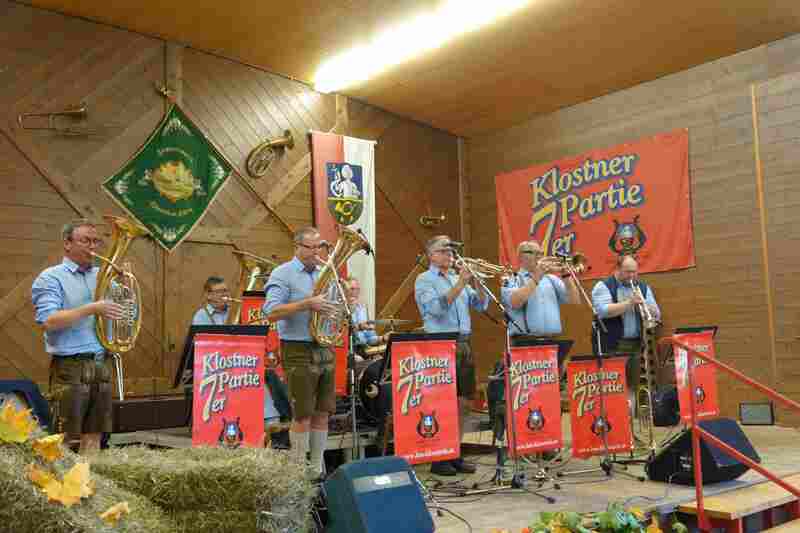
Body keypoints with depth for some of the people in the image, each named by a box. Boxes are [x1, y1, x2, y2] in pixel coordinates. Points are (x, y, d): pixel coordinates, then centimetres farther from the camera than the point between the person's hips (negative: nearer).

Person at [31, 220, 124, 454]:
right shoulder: (51, 277, -3)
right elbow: (48, 320, -16)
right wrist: (91, 309, -20)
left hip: (102, 365, 5)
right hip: (71, 367, -5)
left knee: (94, 436, 10)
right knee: (67, 439, 0)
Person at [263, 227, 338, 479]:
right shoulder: (282, 274, -5)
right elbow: (271, 312, -16)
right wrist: (307, 304, -22)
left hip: (325, 348, 6)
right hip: (299, 352, -6)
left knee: (322, 412, 10)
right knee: (303, 415, -3)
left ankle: (318, 468, 21)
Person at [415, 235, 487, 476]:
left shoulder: (458, 279, 18)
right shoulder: (424, 280, -1)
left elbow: (481, 305, 11)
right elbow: (437, 308, -17)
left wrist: (475, 282, -5)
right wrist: (460, 284, -17)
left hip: (463, 344, 7)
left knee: (462, 403, 8)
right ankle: (438, 459, 4)